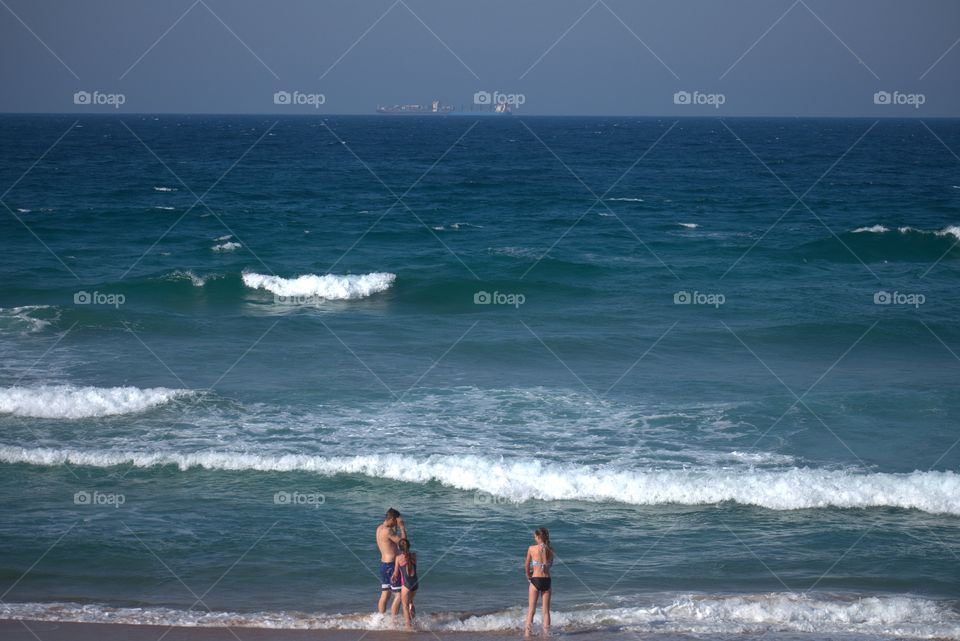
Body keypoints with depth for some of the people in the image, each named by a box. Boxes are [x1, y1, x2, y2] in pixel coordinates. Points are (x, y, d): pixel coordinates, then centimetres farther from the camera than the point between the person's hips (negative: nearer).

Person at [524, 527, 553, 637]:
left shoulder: (532, 548, -7)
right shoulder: (550, 550, 0)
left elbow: (526, 565, 2)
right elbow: (550, 564, 9)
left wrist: (528, 575, 20)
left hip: (535, 580, -2)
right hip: (547, 580, 2)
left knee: (531, 609, 7)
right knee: (546, 610, 10)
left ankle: (527, 632, 6)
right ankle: (546, 632, 10)